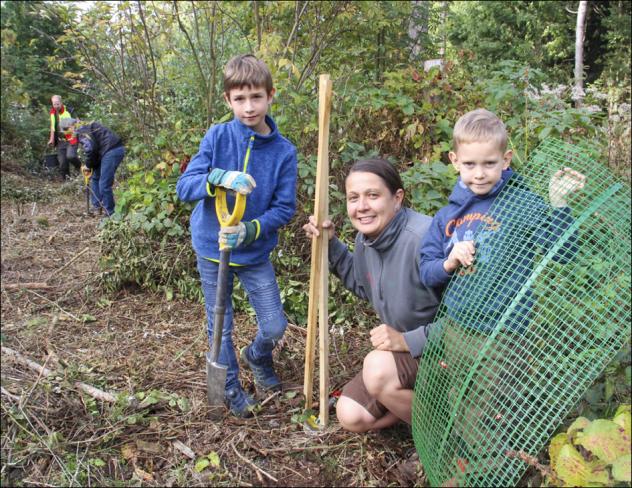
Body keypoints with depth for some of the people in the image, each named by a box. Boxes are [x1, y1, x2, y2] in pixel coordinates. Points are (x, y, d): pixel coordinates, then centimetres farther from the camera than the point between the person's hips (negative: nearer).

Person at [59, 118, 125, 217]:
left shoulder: (81, 130, -7)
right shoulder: (87, 127, 24)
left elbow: (90, 148, -19)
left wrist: (88, 165, -4)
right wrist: (90, 166, 12)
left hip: (112, 152, -11)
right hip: (115, 150, 11)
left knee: (104, 185, -8)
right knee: (95, 178, 21)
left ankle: (110, 214, -1)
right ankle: (97, 205, 26)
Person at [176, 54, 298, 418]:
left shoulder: (284, 151, -9)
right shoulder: (217, 137, -9)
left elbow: (285, 208, -8)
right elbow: (184, 186, -14)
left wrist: (250, 230, -25)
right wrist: (220, 176, -34)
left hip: (256, 252, 1)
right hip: (212, 249, 0)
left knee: (275, 326, 6)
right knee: (221, 327, 12)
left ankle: (257, 356, 42)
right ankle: (231, 388, 36)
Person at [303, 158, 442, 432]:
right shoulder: (366, 238, -3)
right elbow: (363, 286, 17)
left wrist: (408, 341, -31)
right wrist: (331, 245, 6)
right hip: (401, 352, 8)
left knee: (378, 367, -34)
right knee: (350, 417, 0)